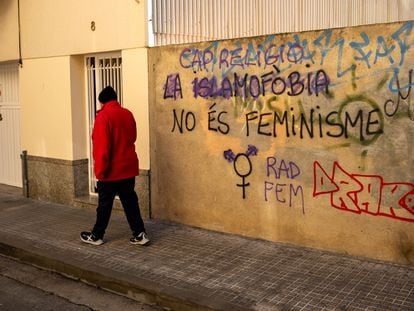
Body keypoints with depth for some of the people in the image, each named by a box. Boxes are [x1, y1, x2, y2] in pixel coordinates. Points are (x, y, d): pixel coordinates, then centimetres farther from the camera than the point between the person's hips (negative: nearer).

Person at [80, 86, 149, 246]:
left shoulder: (103, 115, -13)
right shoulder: (128, 114, 6)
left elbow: (102, 146, -17)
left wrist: (100, 170, -13)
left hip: (111, 170, -6)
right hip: (128, 167, 6)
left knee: (104, 203, 6)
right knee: (130, 201, 10)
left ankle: (96, 236, 19)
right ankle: (140, 233, 8)